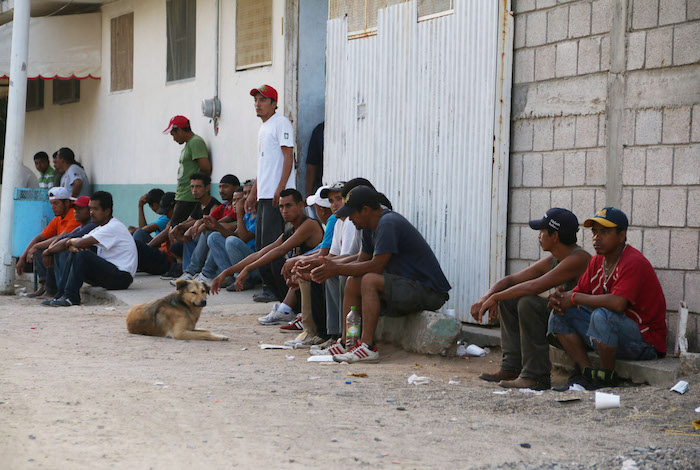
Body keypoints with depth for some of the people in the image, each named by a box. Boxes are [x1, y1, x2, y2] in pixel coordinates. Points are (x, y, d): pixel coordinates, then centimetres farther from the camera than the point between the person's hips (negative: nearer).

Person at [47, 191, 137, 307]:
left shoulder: (114, 227, -15)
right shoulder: (101, 228, 17)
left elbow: (82, 243, -22)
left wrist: (71, 241, 1)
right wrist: (72, 247, -10)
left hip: (121, 277, -10)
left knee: (82, 255, -22)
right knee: (74, 254, 4)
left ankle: (71, 297, -19)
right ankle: (61, 295, 0)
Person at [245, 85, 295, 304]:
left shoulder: (281, 123, -6)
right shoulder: (263, 128, 22)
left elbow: (288, 158, -14)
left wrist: (280, 189, -21)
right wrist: (253, 193, 24)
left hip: (277, 195, -10)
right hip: (264, 194, 10)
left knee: (271, 243, -12)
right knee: (261, 243, 9)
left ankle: (274, 288, -10)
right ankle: (267, 286, 13)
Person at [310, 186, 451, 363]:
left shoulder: (388, 224, -19)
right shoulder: (371, 227, 12)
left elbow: (376, 266, -23)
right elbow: (361, 262, 14)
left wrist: (337, 269, -16)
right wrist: (331, 267, -2)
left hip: (429, 292, -10)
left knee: (370, 280, -26)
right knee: (353, 281, 6)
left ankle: (368, 346, -27)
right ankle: (346, 343, 4)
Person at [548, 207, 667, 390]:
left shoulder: (634, 262, -20)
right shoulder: (597, 261, 8)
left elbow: (617, 303, -34)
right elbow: (579, 292, 12)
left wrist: (574, 298, -23)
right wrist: (560, 298, -13)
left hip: (646, 343, -9)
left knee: (602, 315, -37)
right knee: (560, 315, -1)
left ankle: (608, 377, -16)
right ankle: (585, 373, -5)